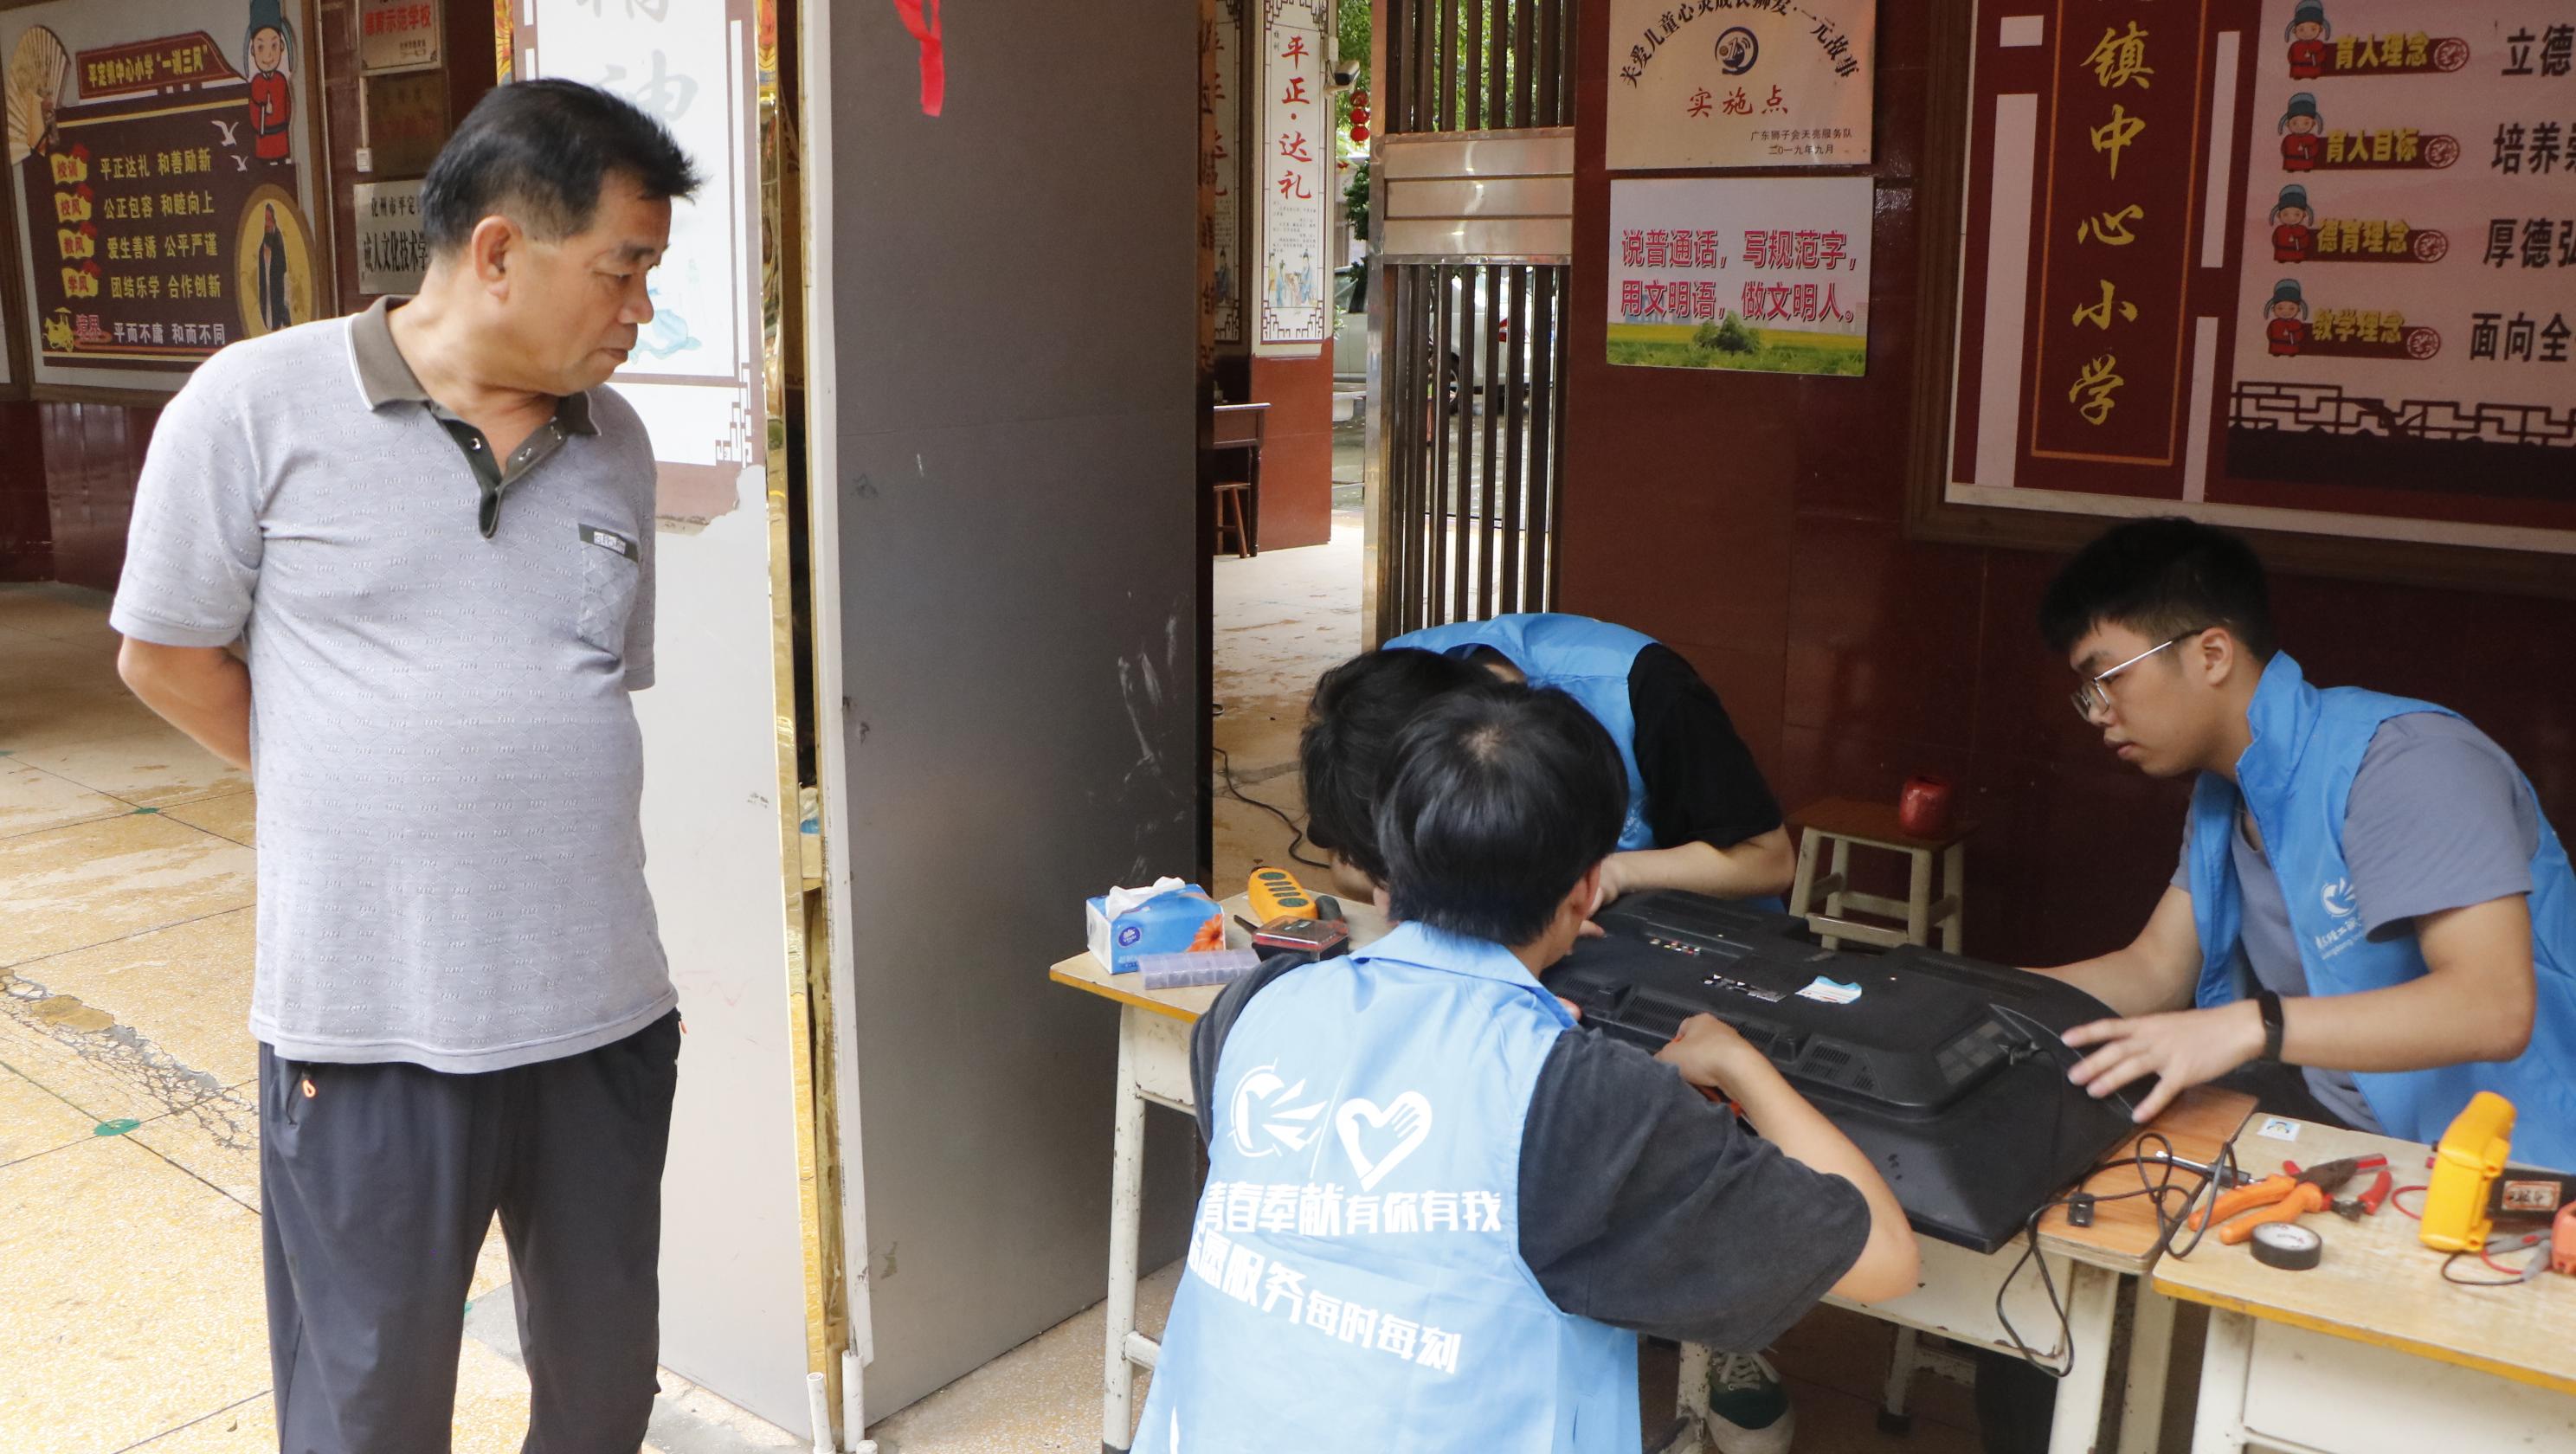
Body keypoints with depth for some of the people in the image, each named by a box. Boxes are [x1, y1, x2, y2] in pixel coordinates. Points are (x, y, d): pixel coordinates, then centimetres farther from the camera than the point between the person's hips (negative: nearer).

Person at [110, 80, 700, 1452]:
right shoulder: (258, 405, -6)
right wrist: (356, 801, 6)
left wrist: (535, 814, 11)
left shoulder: (616, 442, 6)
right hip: (370, 1021, -4)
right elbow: (166, 655, 3)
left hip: (606, 1010, 4)